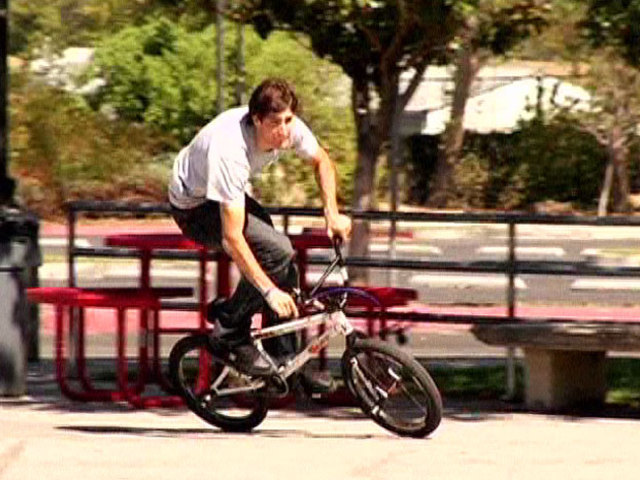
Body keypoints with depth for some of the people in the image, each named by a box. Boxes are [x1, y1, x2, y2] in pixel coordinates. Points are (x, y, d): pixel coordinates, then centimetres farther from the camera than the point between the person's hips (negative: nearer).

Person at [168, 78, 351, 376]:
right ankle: (230, 333, -9)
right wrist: (269, 291, -40)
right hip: (194, 209, -7)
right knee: (278, 251, -25)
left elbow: (321, 161, 5)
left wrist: (332, 214, -8)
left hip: (231, 195, 7)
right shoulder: (231, 152, -41)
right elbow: (232, 237, -39)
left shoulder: (290, 129, -21)